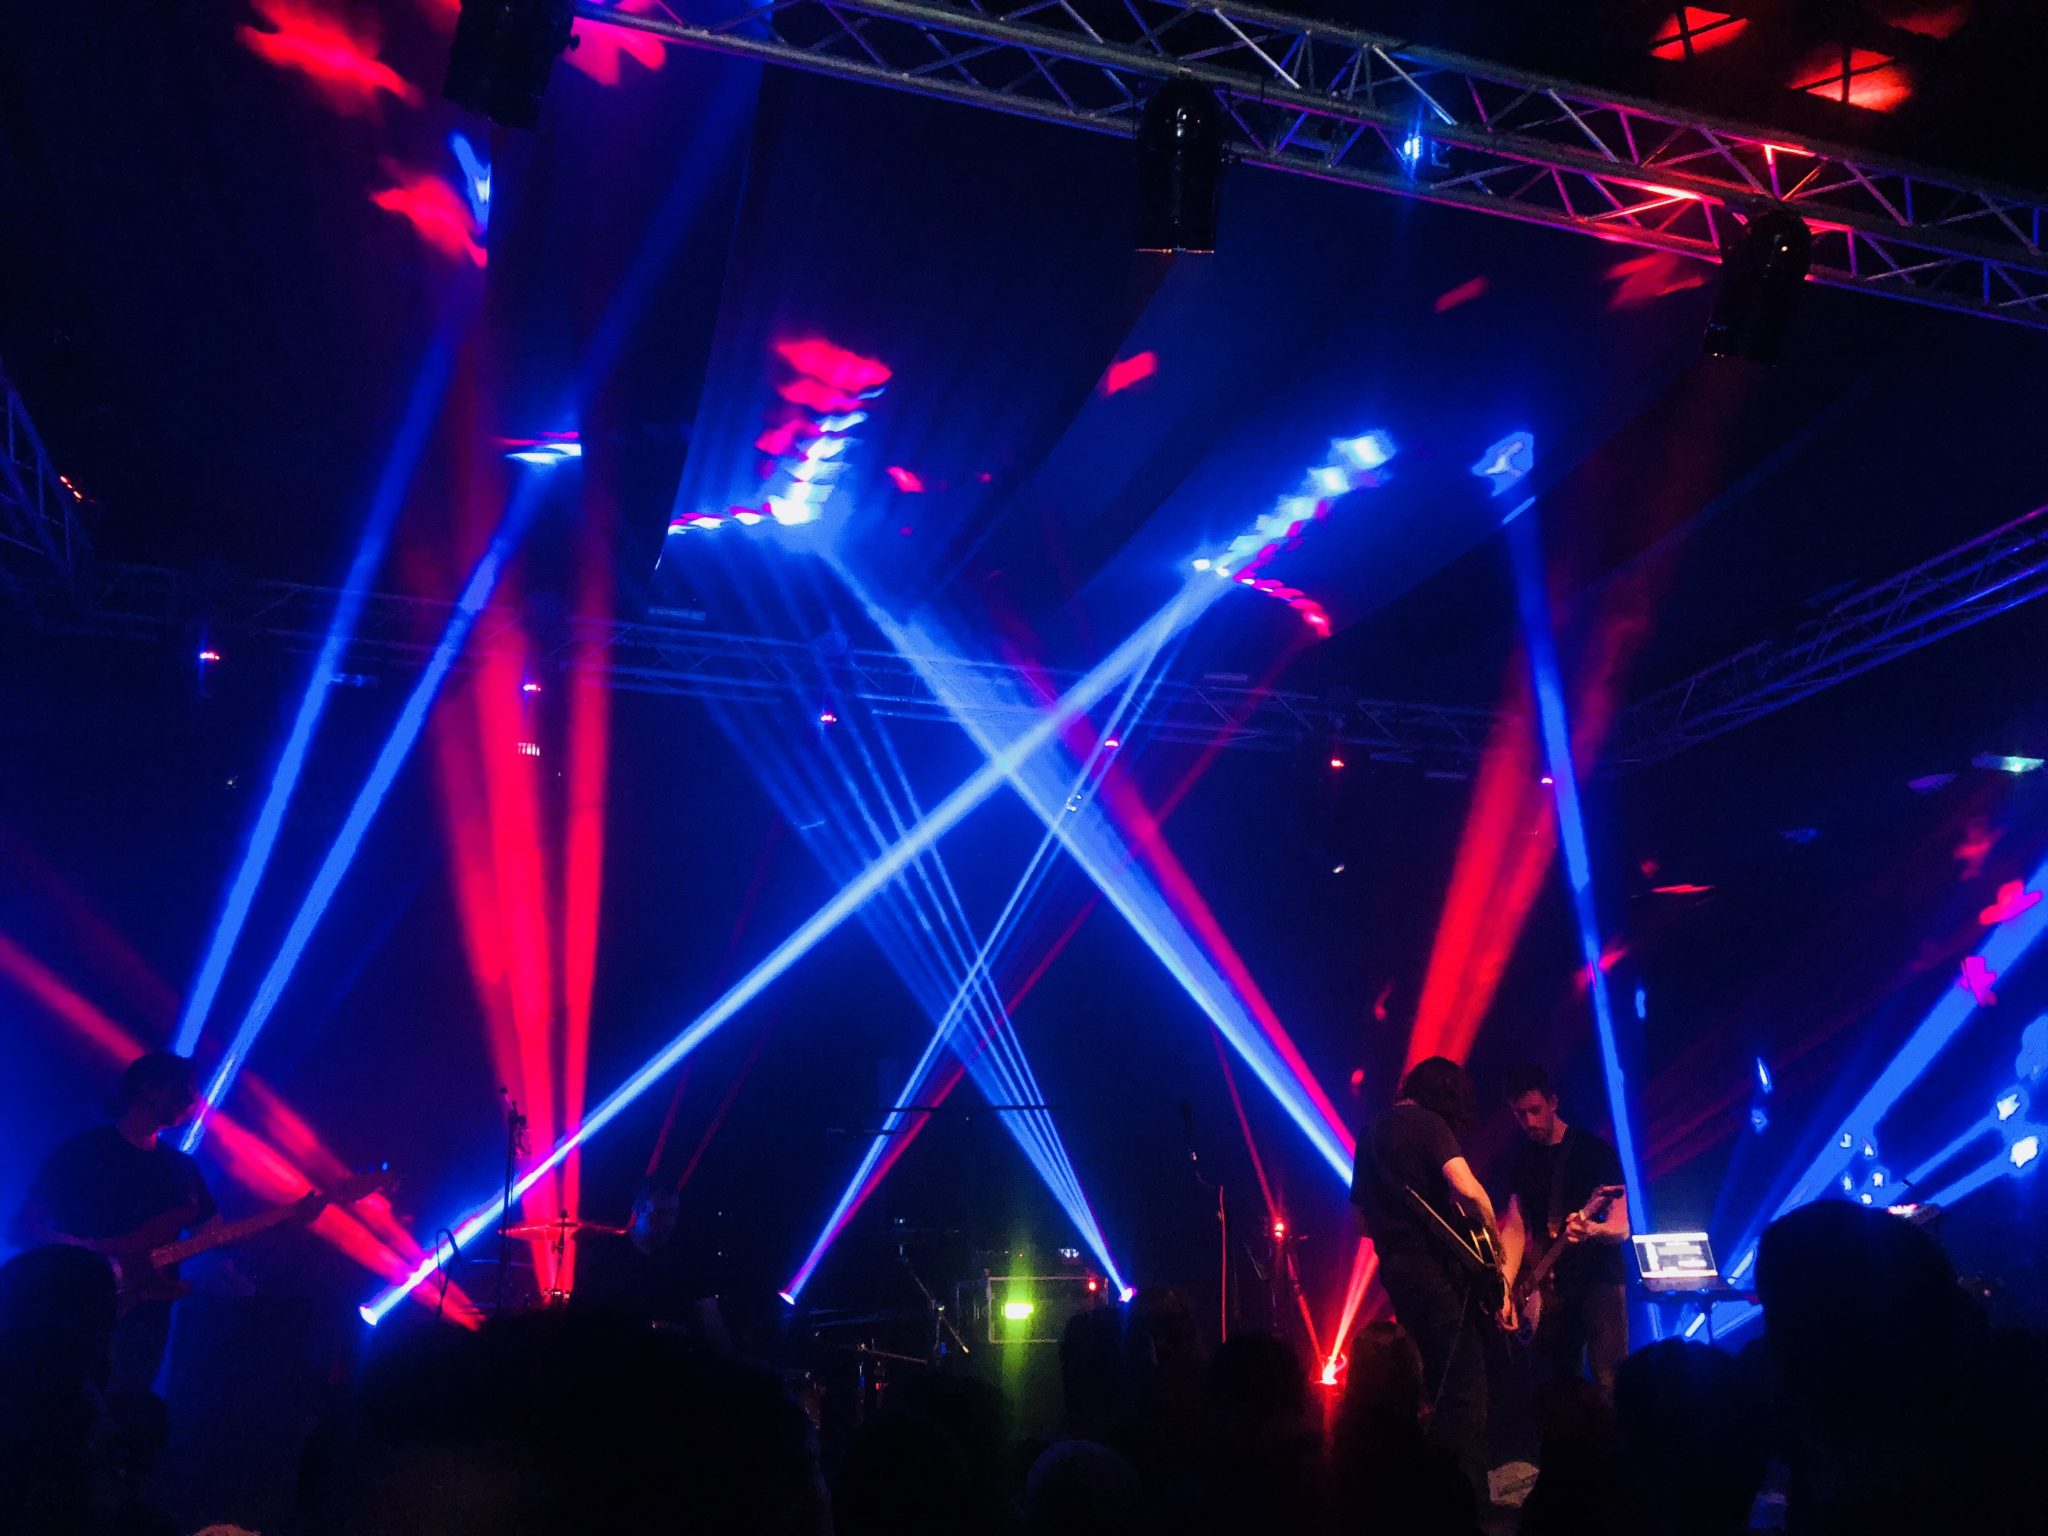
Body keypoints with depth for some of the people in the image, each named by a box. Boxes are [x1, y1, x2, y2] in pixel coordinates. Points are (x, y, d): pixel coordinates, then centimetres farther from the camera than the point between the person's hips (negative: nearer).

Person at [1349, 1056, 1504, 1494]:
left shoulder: (1371, 1135, 17)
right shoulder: (1428, 1124, -7)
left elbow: (1363, 1222, 22)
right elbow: (1468, 1189, -22)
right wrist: (1495, 1245, -9)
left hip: (1396, 1272, 8)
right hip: (1440, 1271, -8)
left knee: (1427, 1387, 17)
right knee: (1463, 1388, -6)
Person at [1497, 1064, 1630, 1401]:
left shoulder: (1594, 1150, -5)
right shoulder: (1523, 1160, 10)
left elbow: (1621, 1228, -9)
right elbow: (1515, 1228, 9)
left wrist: (1590, 1229, -32)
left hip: (1599, 1280, -5)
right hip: (1551, 1287, 5)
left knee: (1609, 1384, -13)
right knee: (1553, 1387, 6)